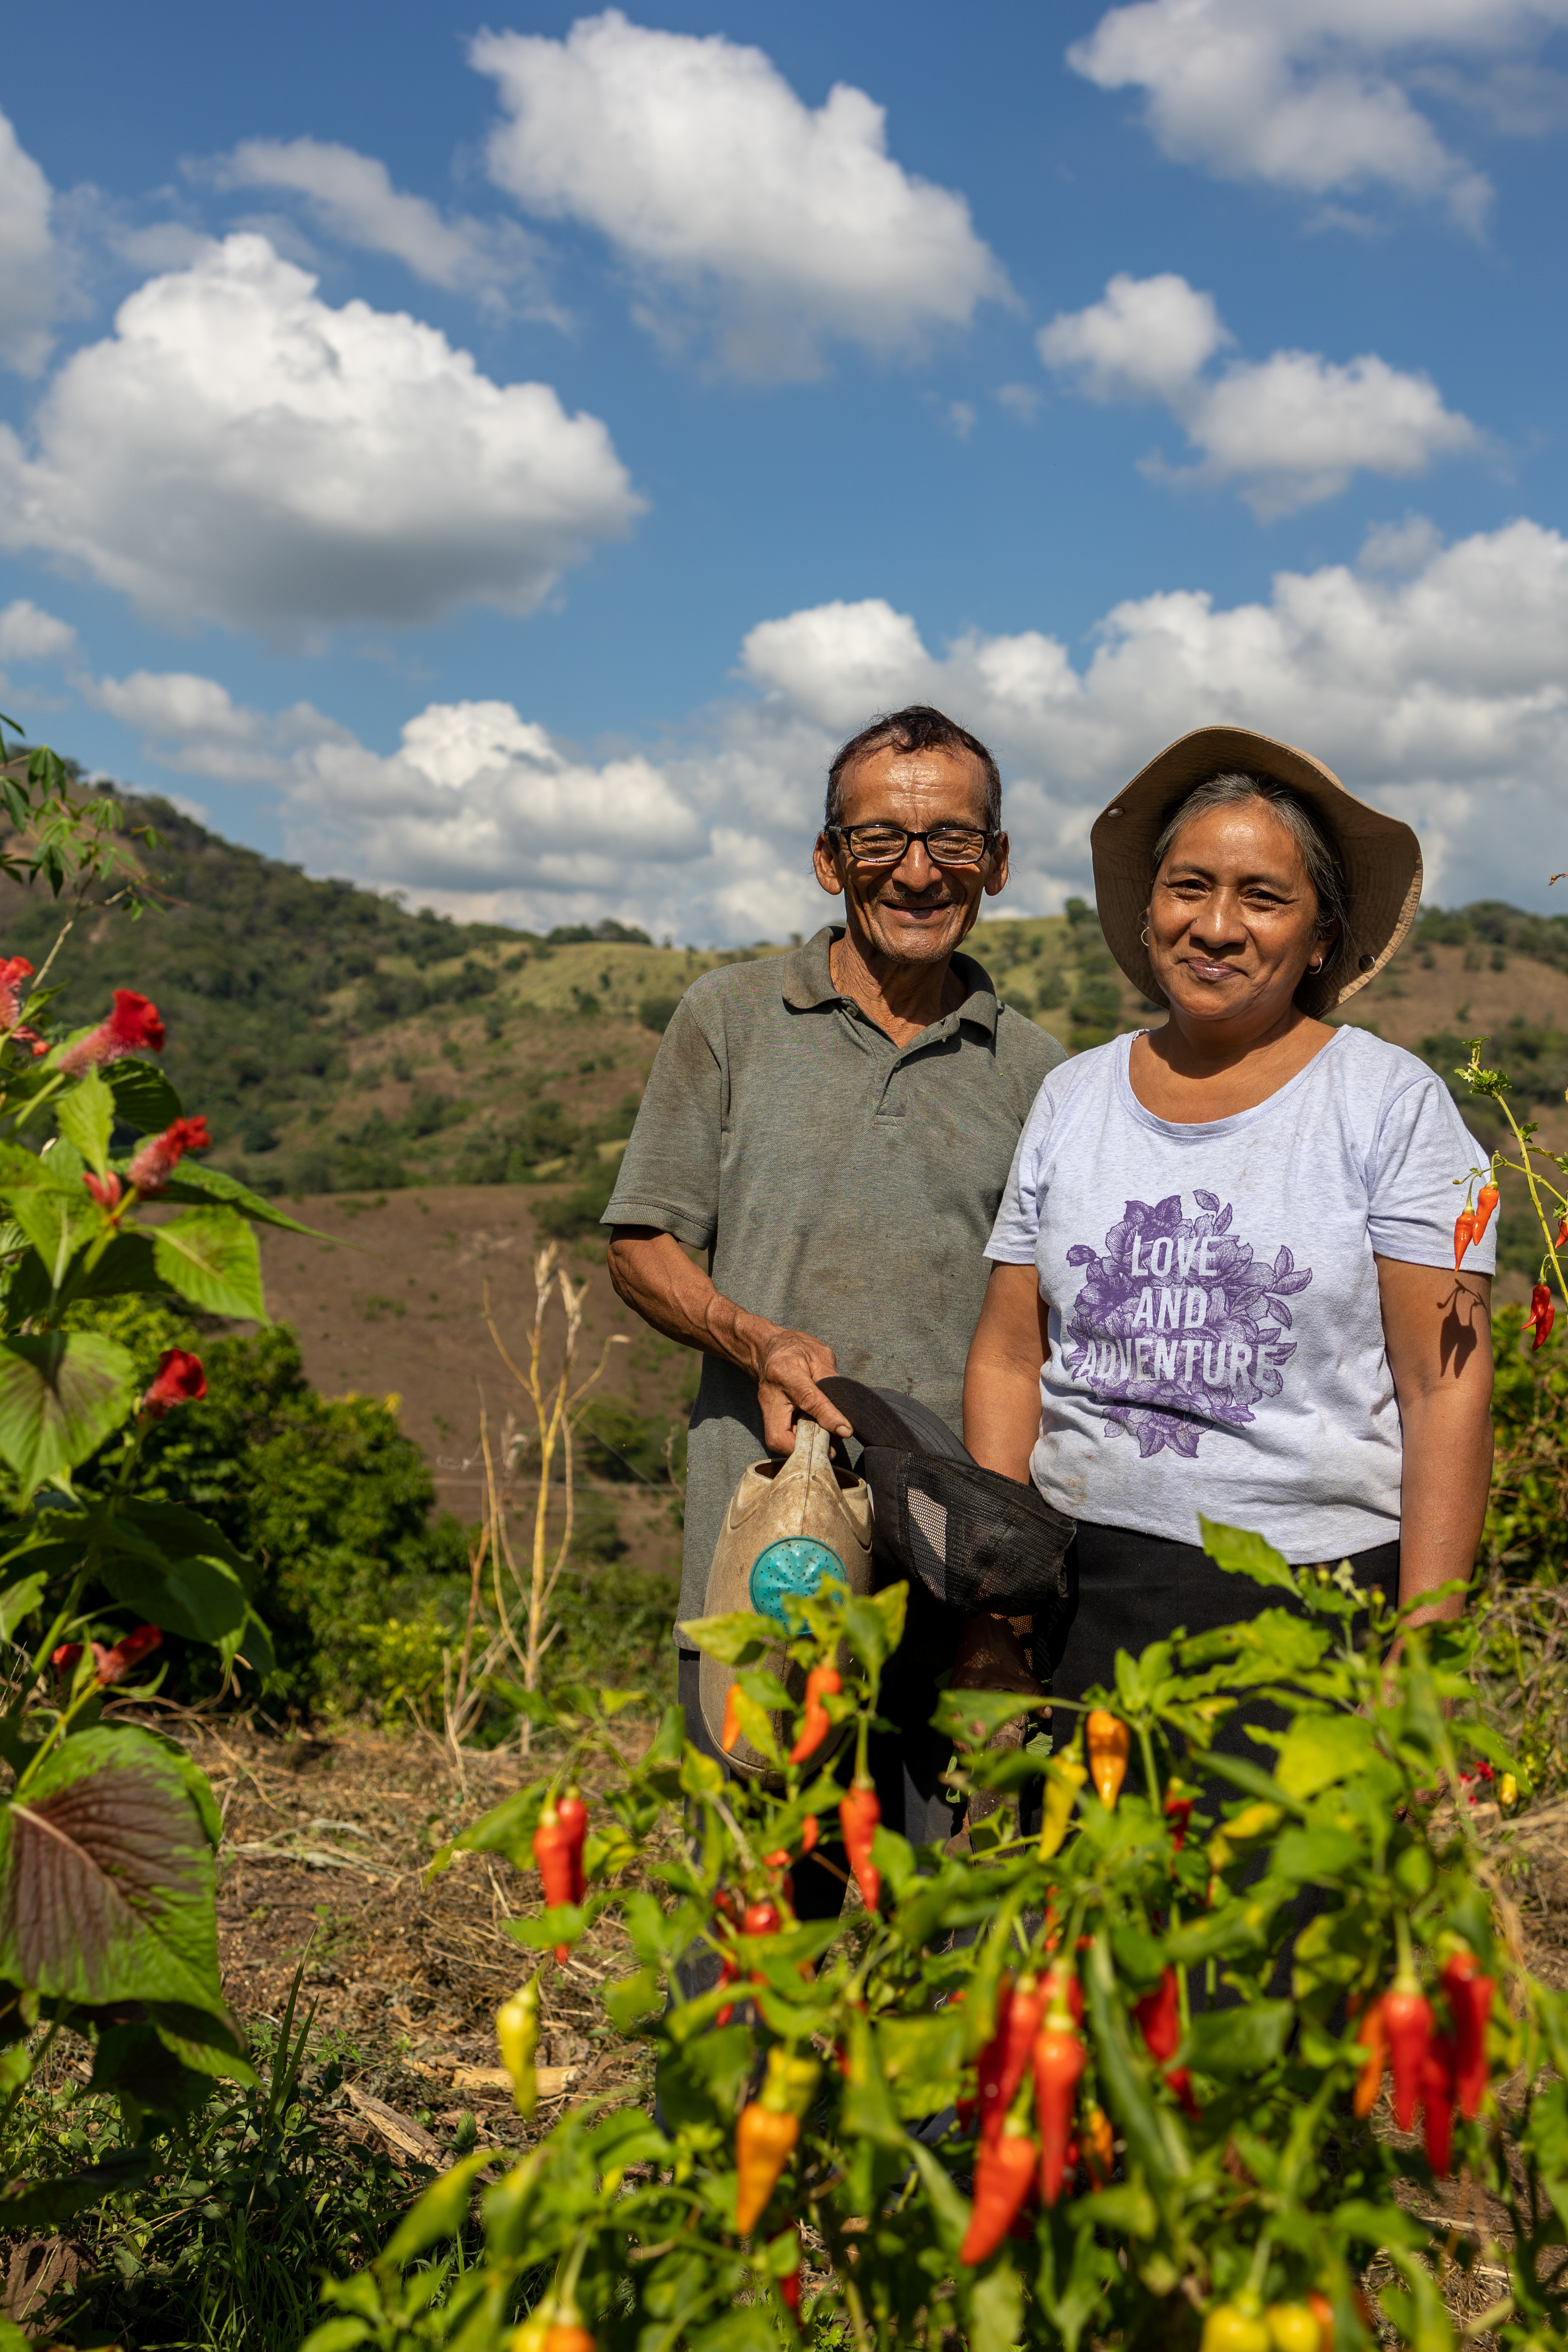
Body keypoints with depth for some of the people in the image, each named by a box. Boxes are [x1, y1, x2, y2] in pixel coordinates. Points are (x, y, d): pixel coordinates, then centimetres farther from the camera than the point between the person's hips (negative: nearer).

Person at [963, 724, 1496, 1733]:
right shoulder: (1073, 1099, 9)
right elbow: (1009, 1361, 10)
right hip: (1085, 1593, 3)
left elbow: (1449, 1389, -5)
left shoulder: (1392, 1101, -1)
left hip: (1315, 1588, -3)